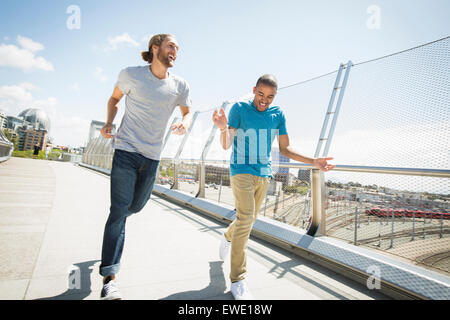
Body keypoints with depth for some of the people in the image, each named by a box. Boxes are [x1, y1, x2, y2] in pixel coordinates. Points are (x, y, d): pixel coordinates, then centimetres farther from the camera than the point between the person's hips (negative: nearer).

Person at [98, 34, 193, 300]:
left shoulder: (180, 86, 3)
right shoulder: (131, 75, 0)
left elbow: (188, 111, 13)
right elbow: (115, 98, 14)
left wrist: (185, 123, -11)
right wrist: (109, 123, -3)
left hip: (152, 156, 3)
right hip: (126, 150, -3)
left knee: (137, 206, 16)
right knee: (119, 210, -8)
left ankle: (115, 223, 53)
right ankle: (109, 277, 1)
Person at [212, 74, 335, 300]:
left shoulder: (278, 114, 4)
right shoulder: (239, 108, -6)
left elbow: (284, 149, 7)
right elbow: (226, 145, -13)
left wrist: (313, 162, -2)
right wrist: (223, 128, -35)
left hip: (264, 174, 5)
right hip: (241, 171, -4)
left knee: (249, 219, 15)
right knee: (245, 218, -17)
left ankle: (227, 236, 49)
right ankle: (237, 279, -5)